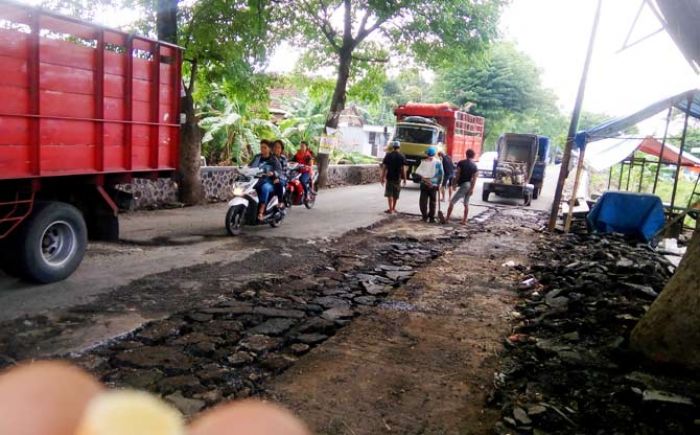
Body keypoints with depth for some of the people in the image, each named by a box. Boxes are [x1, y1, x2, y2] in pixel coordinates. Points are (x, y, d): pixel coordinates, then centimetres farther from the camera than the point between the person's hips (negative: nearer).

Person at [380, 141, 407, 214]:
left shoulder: (388, 156, -2)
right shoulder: (402, 156, -3)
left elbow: (384, 167, -4)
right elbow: (403, 168, -6)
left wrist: (382, 178, 2)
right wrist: (404, 178, 1)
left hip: (389, 177, -1)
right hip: (398, 178, 1)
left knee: (389, 193, 3)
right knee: (396, 194, 13)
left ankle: (390, 209, -4)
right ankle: (393, 208, 24)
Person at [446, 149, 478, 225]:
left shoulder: (461, 163, -5)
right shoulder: (475, 166, 6)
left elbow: (458, 174, -8)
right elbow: (474, 178, -1)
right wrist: (472, 188, -4)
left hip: (463, 185, -5)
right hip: (469, 185, 6)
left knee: (452, 202, -2)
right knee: (466, 204, 11)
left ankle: (447, 218, -4)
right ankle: (464, 221, 11)